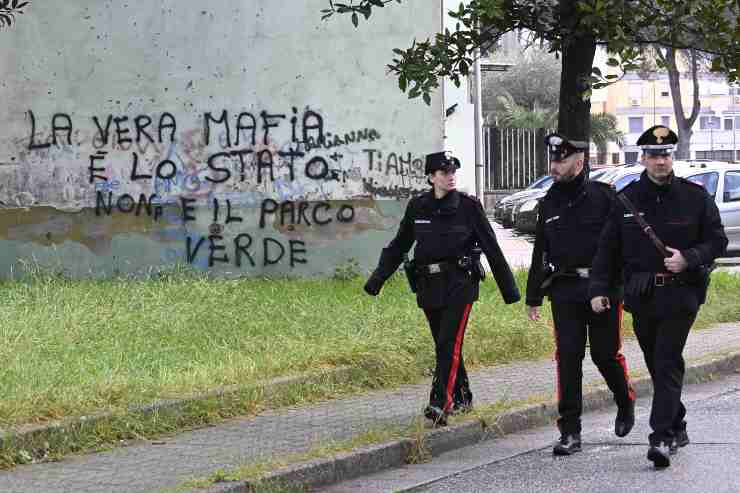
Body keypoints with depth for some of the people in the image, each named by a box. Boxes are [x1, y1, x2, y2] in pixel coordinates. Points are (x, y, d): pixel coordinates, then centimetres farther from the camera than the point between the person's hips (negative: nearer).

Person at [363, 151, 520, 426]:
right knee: (443, 345, 11)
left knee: (449, 344, -14)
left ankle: (440, 404, -20)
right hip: (429, 285, 4)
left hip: (459, 283, -4)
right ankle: (462, 398, 27)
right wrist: (378, 277, 5)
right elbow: (398, 246, 14)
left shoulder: (468, 206, -3)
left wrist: (508, 288, 0)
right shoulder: (417, 207, 6)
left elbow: (491, 248, 0)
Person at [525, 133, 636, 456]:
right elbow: (540, 253, 18)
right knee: (568, 357, -3)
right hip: (564, 292, 3)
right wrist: (533, 297, 18)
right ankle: (570, 432, 0)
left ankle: (625, 403, 34)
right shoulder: (549, 204, 11)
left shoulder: (604, 196, -3)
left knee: (606, 354, 4)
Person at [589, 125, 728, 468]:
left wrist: (688, 259, -17)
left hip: (680, 294, -3)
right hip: (641, 296, 4)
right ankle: (677, 428, 28)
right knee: (657, 364, 13)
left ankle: (662, 437, -16)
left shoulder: (695, 196, -1)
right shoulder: (627, 199, 4)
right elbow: (607, 248, 6)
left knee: (667, 363, -13)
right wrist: (598, 288, -2)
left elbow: (717, 241, 1)